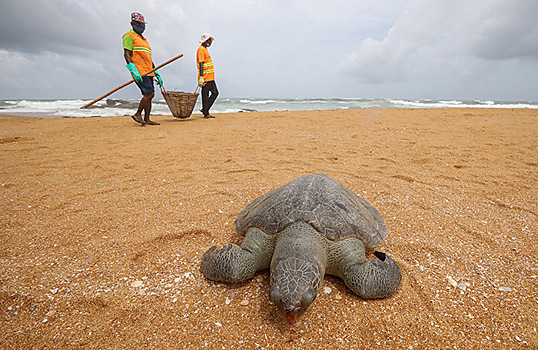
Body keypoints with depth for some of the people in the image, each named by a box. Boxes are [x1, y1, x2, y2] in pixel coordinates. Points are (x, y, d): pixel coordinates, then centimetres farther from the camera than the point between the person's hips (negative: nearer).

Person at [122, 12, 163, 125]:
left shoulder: (144, 40, 28)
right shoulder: (129, 36, 2)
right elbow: (127, 54, -10)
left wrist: (157, 74, 21)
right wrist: (134, 71, -24)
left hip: (148, 72, 9)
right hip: (139, 71, -9)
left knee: (150, 95, 3)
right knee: (149, 93, -17)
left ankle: (147, 119, 6)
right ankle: (137, 115, -6)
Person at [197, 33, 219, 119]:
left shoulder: (205, 49, 21)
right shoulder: (201, 49, -10)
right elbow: (201, 64, -18)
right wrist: (201, 77, -24)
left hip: (210, 77, 10)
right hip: (205, 78, -10)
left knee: (215, 93, 10)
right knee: (205, 95, -4)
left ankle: (204, 110, 13)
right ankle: (206, 113, 3)